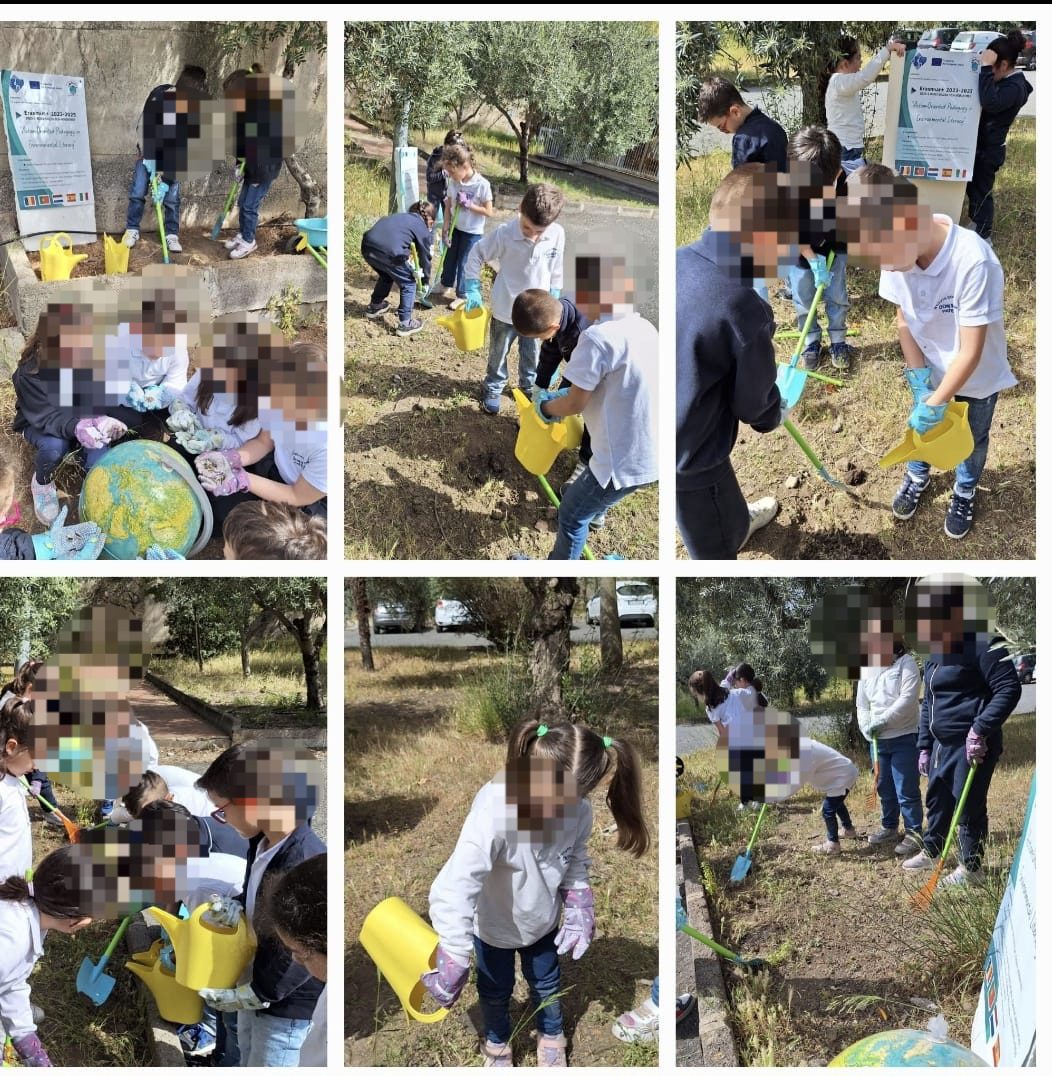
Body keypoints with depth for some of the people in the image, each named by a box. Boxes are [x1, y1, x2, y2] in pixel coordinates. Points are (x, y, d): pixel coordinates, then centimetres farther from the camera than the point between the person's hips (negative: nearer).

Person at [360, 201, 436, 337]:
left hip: (367, 246, 6)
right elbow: (425, 257, 24)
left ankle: (374, 306, 50)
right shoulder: (423, 229, 14)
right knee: (408, 284, 16)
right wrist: (425, 279, 40)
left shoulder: (401, 217, 31)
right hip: (389, 251, -6)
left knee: (387, 274, 36)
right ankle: (405, 324, 14)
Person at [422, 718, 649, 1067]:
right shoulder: (494, 811, -44)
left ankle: (551, 1036, 56)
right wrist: (454, 962, -48)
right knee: (496, 991, 24)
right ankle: (497, 1041, 53)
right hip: (494, 924, -3)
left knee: (546, 985, 27)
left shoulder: (579, 811, -27)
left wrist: (579, 910, -14)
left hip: (542, 920, 3)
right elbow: (455, 887, -47)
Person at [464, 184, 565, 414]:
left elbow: (556, 270, -1)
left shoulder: (558, 235, -18)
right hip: (506, 309, -2)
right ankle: (493, 388, 41)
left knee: (532, 355, 23)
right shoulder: (504, 234, -27)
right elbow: (476, 254, -12)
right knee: (498, 354, 20)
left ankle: (529, 386, 46)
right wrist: (473, 289, -17)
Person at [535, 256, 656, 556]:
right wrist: (561, 396, 18)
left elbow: (576, 403, -15)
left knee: (572, 515, 11)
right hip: (648, 454, 9)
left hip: (623, 460, -9)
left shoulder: (598, 337, -23)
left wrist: (546, 407, 6)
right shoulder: (643, 327, 5)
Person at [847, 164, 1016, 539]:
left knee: (972, 438, 22)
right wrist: (919, 378, -13)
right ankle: (918, 476, 55)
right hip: (931, 367, 4)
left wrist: (936, 404, -25)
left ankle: (964, 492, 50)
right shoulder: (896, 251, -25)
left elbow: (971, 353, -32)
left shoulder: (973, 263, -42)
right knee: (920, 426, 26)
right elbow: (904, 319, -7)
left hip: (978, 375, -3)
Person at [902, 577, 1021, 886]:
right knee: (936, 800, 20)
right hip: (942, 744, 9)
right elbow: (928, 704, 23)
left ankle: (970, 868, 12)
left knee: (969, 806, 0)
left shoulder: (981, 643, -15)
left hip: (971, 745, -9)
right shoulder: (935, 654, 15)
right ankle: (931, 852, 37)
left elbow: (1009, 688, -21)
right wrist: (924, 746, 20)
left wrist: (980, 730, -25)